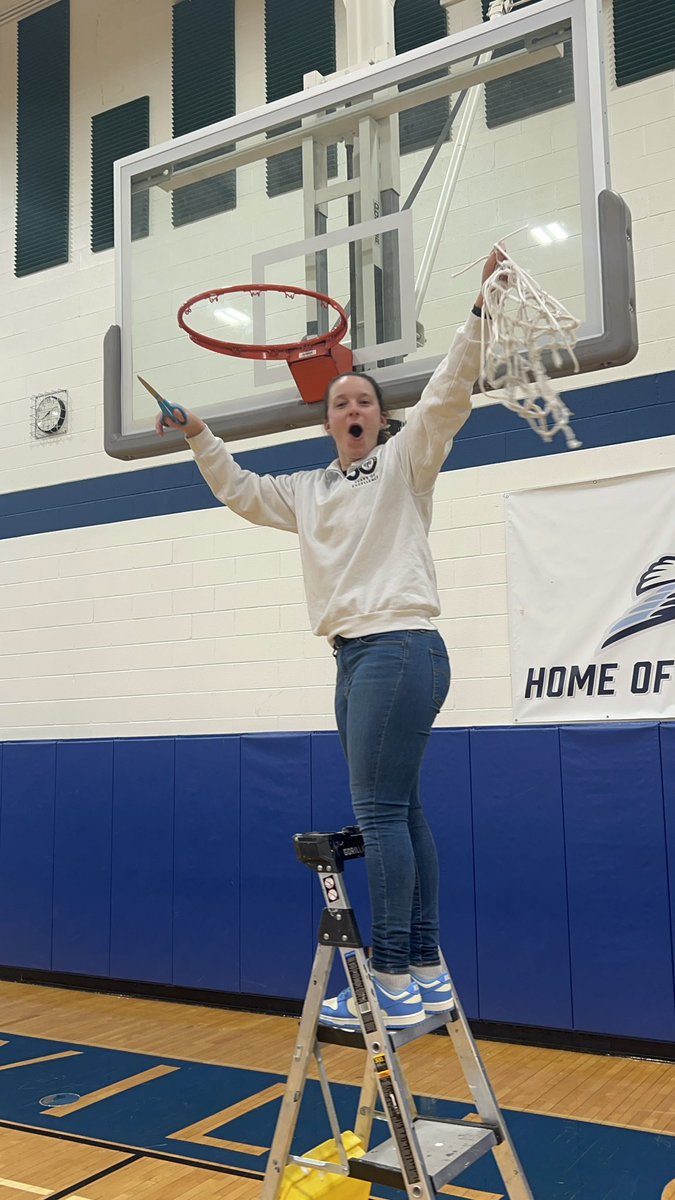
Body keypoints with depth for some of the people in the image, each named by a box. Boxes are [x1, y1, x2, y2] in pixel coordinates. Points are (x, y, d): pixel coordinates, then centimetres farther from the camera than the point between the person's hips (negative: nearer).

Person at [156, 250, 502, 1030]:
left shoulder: (404, 463, 3)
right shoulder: (309, 492, 21)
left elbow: (448, 394, -10)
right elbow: (241, 493, 33)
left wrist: (479, 309, -19)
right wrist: (200, 439, 26)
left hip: (401, 649, -7)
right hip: (355, 658, 7)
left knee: (379, 811, -11)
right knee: (399, 811, 7)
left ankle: (394, 985, -7)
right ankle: (427, 974, 13)